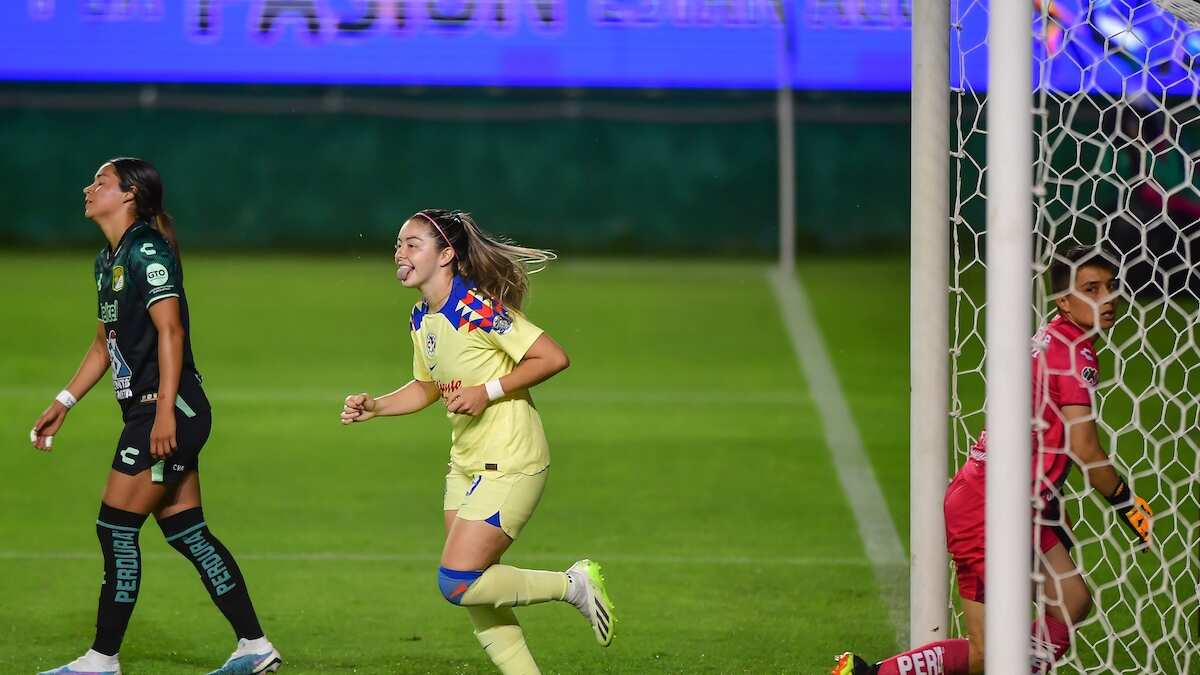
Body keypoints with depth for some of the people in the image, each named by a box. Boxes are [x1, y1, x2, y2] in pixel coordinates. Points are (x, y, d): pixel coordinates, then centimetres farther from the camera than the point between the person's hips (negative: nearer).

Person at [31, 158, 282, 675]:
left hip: (169, 411, -9)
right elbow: (104, 344, 26)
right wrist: (62, 404, 24)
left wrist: (165, 410, -25)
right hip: (146, 413, 9)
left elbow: (170, 330, -19)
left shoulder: (147, 251, -12)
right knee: (187, 533, 9)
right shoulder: (108, 259, 17)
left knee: (116, 529, -6)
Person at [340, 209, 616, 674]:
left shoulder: (477, 308, -19)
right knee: (474, 596, 7)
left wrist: (487, 392, -21)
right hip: (467, 464, 9)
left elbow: (553, 358, -20)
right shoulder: (422, 321, 7)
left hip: (511, 463, -9)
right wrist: (373, 407, 8)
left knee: (457, 583, -14)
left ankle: (575, 585, 1)